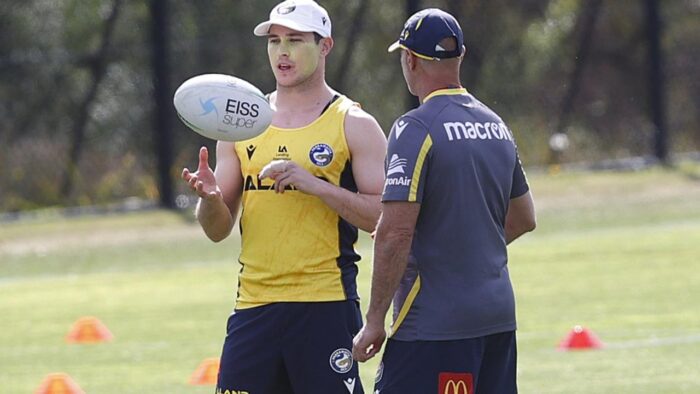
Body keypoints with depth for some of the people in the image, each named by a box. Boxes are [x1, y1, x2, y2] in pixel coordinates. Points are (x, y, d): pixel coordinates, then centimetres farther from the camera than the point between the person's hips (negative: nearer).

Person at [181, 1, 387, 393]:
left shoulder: (353, 124, 0)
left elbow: (384, 217, -9)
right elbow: (218, 229, 12)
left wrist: (313, 184, -19)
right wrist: (210, 198, -11)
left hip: (326, 306, -4)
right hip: (253, 306, 4)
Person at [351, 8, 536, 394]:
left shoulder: (415, 129, -12)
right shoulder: (496, 127, 12)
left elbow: (395, 232, -17)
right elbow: (523, 219, 23)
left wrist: (374, 320, -12)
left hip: (435, 323, -8)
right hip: (499, 316, 8)